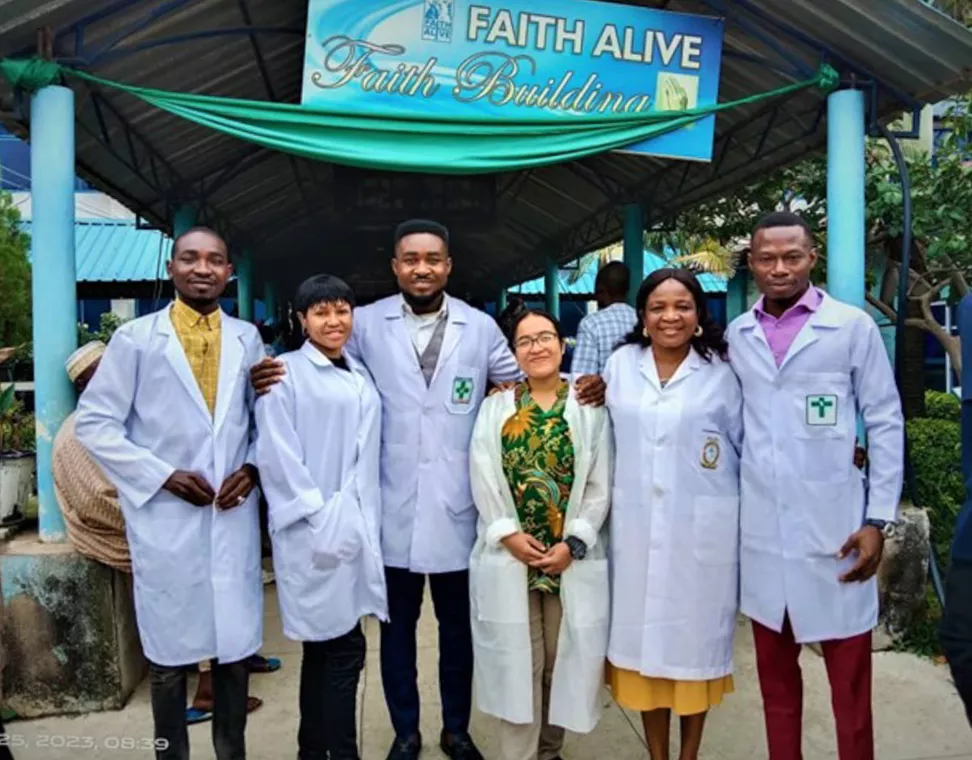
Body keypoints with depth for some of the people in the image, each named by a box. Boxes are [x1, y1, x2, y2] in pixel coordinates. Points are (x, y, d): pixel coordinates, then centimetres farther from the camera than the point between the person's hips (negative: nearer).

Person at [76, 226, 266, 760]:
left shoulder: (247, 339, 7)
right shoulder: (135, 338, -2)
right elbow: (93, 422, -3)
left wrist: (252, 466, -6)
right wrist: (162, 476, -11)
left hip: (234, 516, 3)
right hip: (166, 519, -2)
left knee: (235, 646, 11)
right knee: (169, 653, 11)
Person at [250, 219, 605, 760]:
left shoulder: (481, 328, 3)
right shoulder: (365, 324, 0)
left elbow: (528, 381, 9)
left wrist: (581, 389, -8)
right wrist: (275, 378, -14)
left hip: (456, 507, 1)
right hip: (393, 507, 0)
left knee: (458, 624, 16)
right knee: (397, 625, 15)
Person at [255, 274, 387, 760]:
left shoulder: (361, 378, 15)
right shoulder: (285, 373, -4)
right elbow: (277, 455, -11)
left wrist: (361, 517, 8)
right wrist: (320, 518, -15)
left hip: (356, 525, 6)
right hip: (314, 530, -6)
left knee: (328, 645, 12)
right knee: (341, 645, -3)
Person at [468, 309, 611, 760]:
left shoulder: (590, 408, 4)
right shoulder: (495, 407, 8)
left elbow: (600, 485, 0)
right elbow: (483, 478, 0)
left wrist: (573, 543, -10)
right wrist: (509, 534, -11)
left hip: (572, 558, 0)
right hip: (508, 556, 0)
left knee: (563, 661, 11)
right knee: (516, 661, 4)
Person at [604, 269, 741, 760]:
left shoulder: (720, 372, -3)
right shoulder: (620, 364, 3)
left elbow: (747, 447, 3)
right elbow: (606, 436, 14)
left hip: (702, 531, -2)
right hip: (636, 528, 2)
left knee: (696, 639, 10)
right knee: (644, 637, 10)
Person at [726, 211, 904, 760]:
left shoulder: (853, 326, -2)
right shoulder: (737, 335, 7)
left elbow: (886, 424, -1)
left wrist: (879, 519, -7)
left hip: (834, 528, -3)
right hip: (760, 532, 3)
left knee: (849, 676, 8)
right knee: (775, 671, 16)